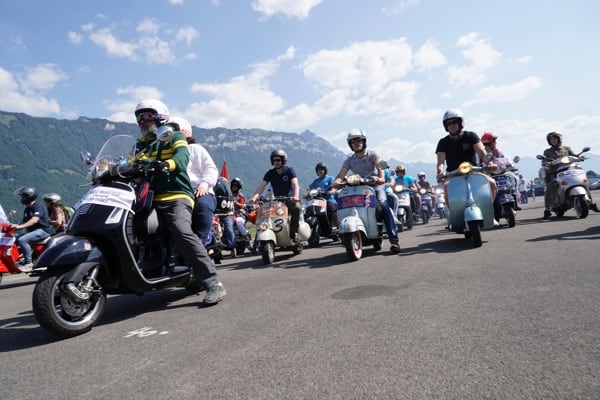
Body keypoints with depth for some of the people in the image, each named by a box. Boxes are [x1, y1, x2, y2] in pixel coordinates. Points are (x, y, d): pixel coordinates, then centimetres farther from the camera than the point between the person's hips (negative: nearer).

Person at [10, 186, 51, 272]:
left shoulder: (38, 207, -12)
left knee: (22, 240, -27)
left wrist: (20, 226, -39)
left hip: (42, 230, -10)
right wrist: (14, 226, 1)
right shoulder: (27, 209, 17)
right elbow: (24, 222, 19)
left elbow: (34, 220, -29)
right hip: (32, 231, 10)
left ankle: (28, 263, -21)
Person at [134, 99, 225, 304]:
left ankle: (213, 284, -31)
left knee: (182, 232, -30)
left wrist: (165, 164, -35)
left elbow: (182, 158, -14)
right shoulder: (140, 144, 26)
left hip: (176, 197, -7)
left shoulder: (175, 137, 8)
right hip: (149, 198, 7)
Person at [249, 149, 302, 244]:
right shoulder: (270, 173, 6)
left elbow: (295, 184, -17)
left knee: (297, 208, -35)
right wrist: (254, 197, -25)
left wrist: (296, 196, -38)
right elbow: (262, 186, -6)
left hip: (289, 199, -3)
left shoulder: (289, 170, -2)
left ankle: (293, 235, -26)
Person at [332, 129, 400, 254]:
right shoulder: (349, 160, 11)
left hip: (375, 185, -3)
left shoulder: (372, 154, 3)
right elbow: (341, 175, -1)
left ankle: (393, 239, -29)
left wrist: (381, 177, -38)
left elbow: (379, 165, -17)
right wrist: (336, 183, -23)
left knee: (384, 206, -28)